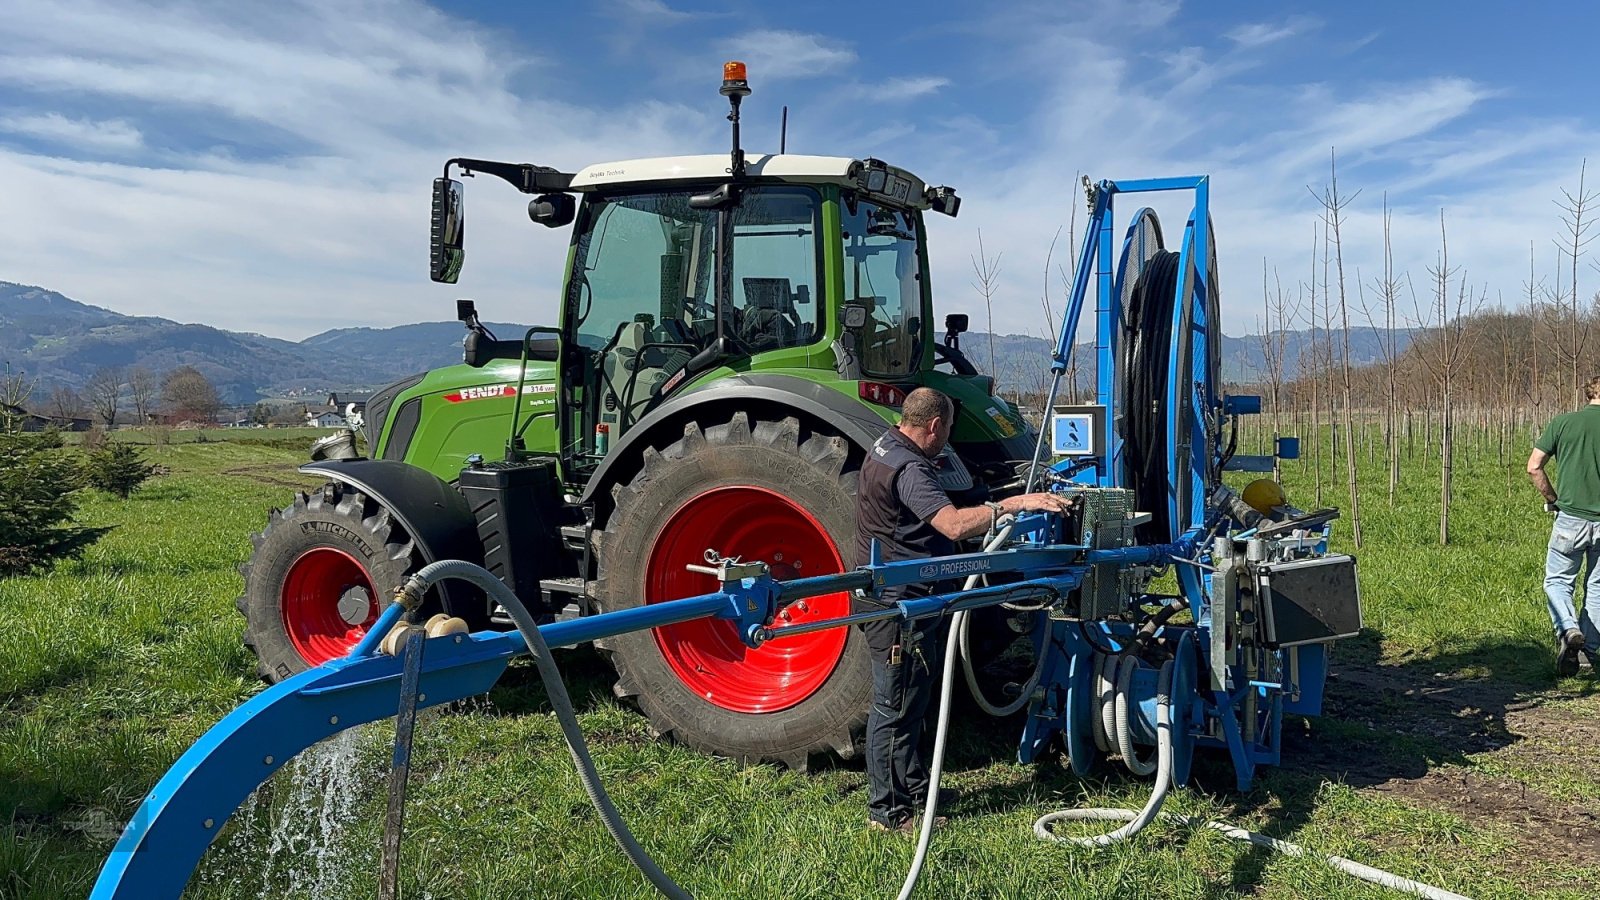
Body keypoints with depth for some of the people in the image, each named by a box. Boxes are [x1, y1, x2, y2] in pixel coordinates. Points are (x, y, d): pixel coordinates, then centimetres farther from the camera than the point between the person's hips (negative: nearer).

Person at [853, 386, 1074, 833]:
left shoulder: (886, 448, 12)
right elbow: (954, 525, -36)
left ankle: (913, 785, 35)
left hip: (894, 599, 11)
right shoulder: (908, 469, -23)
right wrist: (1016, 503, -35)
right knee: (895, 707, -1)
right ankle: (887, 810, 10)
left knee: (909, 701, 21)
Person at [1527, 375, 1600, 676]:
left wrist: (1553, 499, 8)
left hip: (1571, 518, -1)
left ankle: (1568, 629, -16)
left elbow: (1534, 467, -5)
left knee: (1557, 581, 9)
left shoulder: (1562, 422, -2)